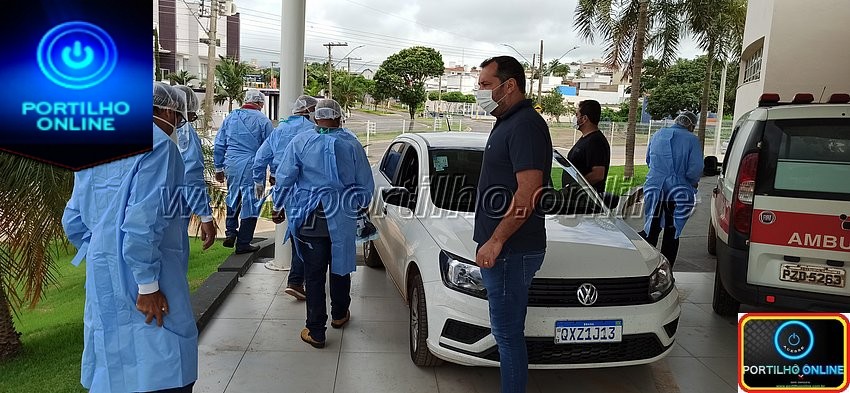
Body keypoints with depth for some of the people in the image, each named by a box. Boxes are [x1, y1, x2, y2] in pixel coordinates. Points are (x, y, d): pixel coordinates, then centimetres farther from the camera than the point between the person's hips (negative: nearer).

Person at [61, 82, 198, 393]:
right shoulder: (156, 143, -11)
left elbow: (73, 220, 18)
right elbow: (141, 221, -21)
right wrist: (148, 286, -17)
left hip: (101, 282, 9)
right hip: (137, 276, -9)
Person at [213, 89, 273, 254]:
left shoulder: (230, 117, 9)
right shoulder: (263, 120, -4)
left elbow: (218, 145, 12)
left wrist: (219, 168, 20)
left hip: (231, 165, 5)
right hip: (252, 166, -4)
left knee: (233, 199, 23)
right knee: (250, 204, 3)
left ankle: (230, 232, 15)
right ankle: (243, 243, 8)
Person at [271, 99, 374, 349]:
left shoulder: (301, 142, -5)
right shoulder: (352, 145, 0)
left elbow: (284, 179, -3)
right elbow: (366, 185, 6)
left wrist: (278, 208, 11)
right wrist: (360, 206, 23)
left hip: (308, 218, -1)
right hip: (342, 219, 2)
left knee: (314, 273, 4)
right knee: (340, 265, 18)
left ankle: (315, 331, 8)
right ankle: (339, 315, 36)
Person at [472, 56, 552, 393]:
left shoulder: (525, 125, -16)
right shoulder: (508, 124, 17)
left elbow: (528, 193, -23)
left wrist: (496, 241, -20)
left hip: (511, 251, -10)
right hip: (505, 249, 10)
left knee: (508, 333, 0)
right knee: (508, 331, 17)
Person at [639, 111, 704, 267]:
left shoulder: (658, 135, 7)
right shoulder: (692, 140, -9)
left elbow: (648, 160, 18)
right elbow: (695, 169, -16)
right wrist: (693, 183, 4)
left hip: (654, 189, 3)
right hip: (678, 193, -3)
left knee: (651, 230, 14)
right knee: (672, 233, 10)